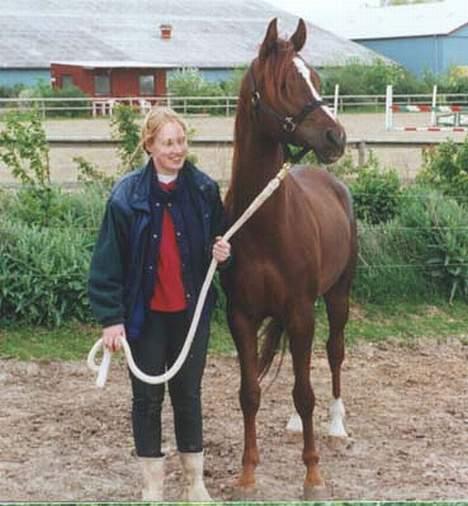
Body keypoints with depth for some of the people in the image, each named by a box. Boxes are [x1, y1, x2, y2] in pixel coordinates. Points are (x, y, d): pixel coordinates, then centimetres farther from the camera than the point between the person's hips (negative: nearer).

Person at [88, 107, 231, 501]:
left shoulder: (204, 190, -4)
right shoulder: (128, 195, -11)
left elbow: (218, 241, 11)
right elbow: (108, 261, -9)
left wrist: (223, 253, -13)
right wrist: (111, 317, -13)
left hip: (191, 311, 2)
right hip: (145, 313, -2)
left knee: (188, 394, 13)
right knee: (147, 397, 9)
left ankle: (196, 482, 25)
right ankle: (153, 485, 22)